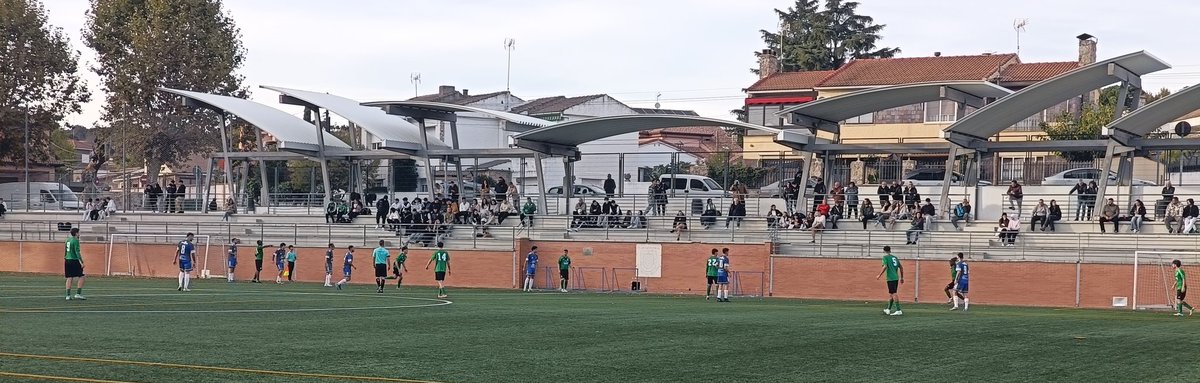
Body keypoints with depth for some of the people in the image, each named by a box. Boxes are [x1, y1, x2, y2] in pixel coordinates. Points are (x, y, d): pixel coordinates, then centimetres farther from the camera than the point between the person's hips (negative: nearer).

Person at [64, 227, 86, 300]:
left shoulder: (68, 240, 14)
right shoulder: (75, 240, -10)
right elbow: (77, 252, -17)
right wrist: (82, 262, -17)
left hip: (67, 260, 8)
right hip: (74, 261, -8)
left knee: (69, 278, 8)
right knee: (81, 277, -2)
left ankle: (68, 295, 5)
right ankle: (78, 294, -7)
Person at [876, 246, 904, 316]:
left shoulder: (885, 257, -2)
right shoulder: (894, 257, 18)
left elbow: (885, 266, -16)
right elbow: (901, 267, 18)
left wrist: (879, 275, -9)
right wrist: (901, 277, 24)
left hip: (891, 278, -7)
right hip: (896, 278, 7)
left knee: (894, 294, -9)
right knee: (890, 294, 17)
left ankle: (898, 310, -14)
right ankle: (888, 309, 27)